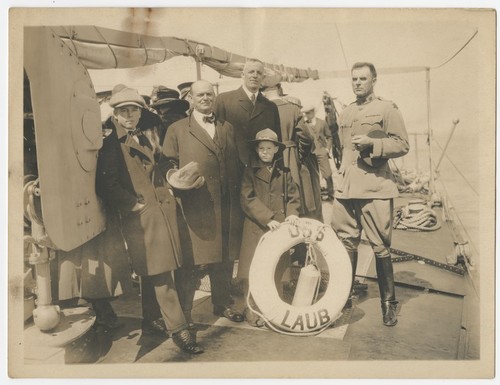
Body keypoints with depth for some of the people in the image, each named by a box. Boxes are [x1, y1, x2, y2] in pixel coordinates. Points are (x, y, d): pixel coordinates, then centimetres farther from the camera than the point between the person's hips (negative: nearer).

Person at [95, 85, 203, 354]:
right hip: (141, 217, -7)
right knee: (161, 275, -5)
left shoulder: (143, 140, 20)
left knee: (155, 274, 15)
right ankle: (178, 329, 3)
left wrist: (167, 194, 14)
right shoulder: (110, 144, -5)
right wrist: (135, 204, -14)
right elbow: (107, 185, -14)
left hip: (162, 211, 7)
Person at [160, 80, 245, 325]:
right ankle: (183, 312, 14)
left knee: (224, 258, 12)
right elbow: (167, 164, 3)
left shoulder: (227, 128, 19)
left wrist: (238, 200, 7)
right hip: (194, 206, -3)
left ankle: (222, 304, 29)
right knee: (190, 261, 0)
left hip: (226, 206, 4)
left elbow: (235, 166, 15)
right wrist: (175, 176, -18)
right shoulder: (177, 130, 7)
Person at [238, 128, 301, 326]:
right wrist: (268, 219, -17)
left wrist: (292, 213, -13)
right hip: (256, 228, -3)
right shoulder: (250, 171, 3)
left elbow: (293, 196, 8)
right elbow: (248, 199, -7)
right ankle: (252, 310, 10)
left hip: (280, 228, 3)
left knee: (277, 271, 7)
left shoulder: (284, 172, 12)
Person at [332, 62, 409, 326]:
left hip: (375, 188, -5)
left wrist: (372, 142, -16)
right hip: (345, 188, 5)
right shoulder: (345, 114, 20)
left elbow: (402, 144, -4)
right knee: (345, 244, 8)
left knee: (380, 247, -2)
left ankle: (388, 303, 12)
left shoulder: (387, 109, 4)